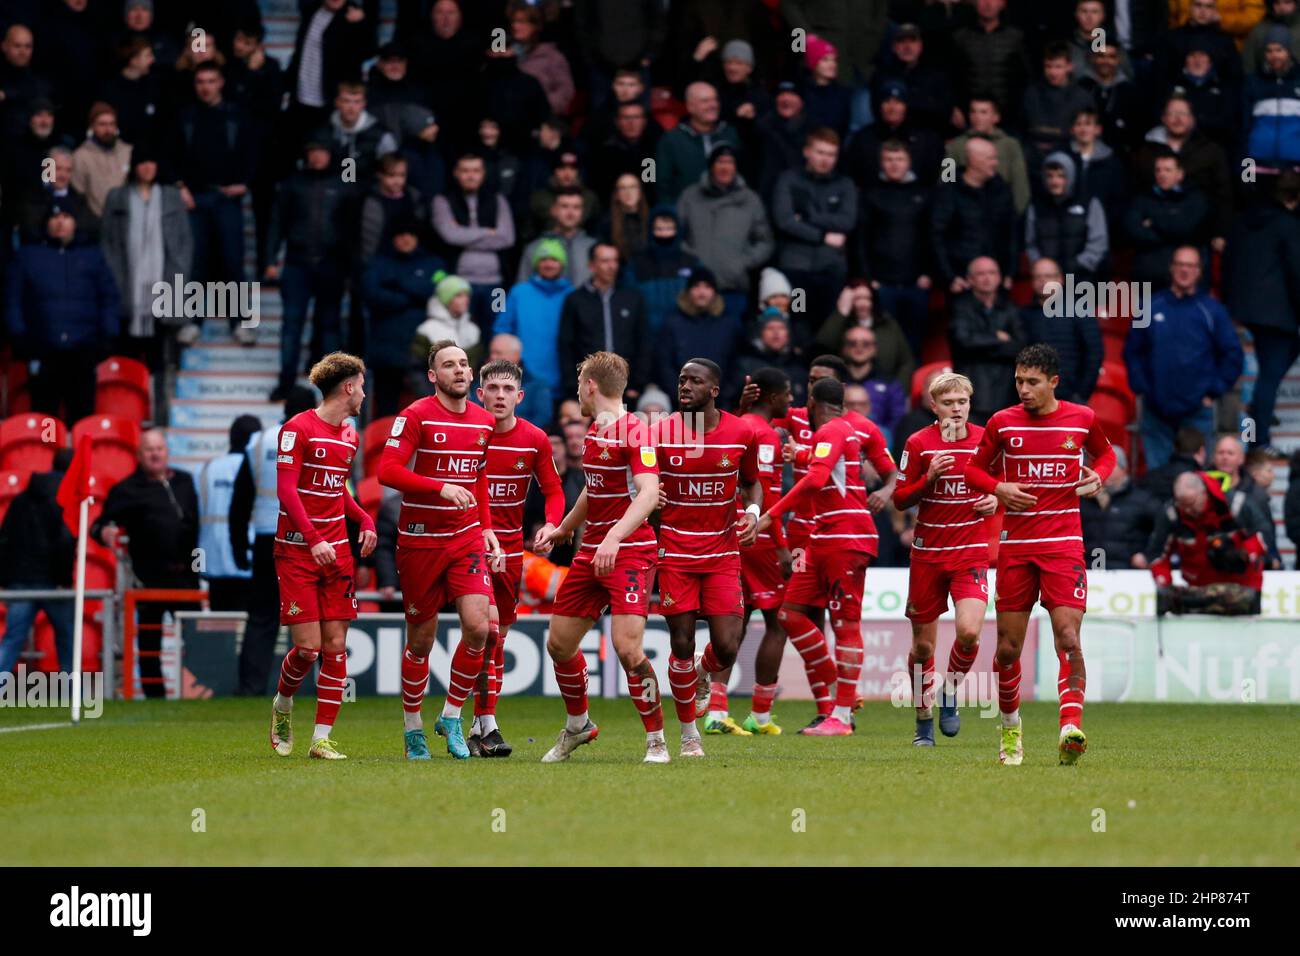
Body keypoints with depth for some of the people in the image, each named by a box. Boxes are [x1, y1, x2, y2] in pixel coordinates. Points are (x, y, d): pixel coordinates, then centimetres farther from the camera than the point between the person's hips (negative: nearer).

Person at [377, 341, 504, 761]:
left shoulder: (484, 421, 9)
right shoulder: (416, 416, -10)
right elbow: (387, 471, -19)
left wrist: (486, 528, 12)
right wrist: (442, 488, -28)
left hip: (467, 537, 4)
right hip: (420, 541, -4)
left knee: (477, 626, -14)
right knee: (421, 640, 4)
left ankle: (451, 717, 5)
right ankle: (413, 728, 22)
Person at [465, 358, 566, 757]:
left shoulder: (535, 440, 0)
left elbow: (553, 491, 9)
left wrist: (550, 526, -10)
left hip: (511, 548, 4)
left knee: (498, 639, 9)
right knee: (488, 625, -21)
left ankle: (480, 728, 18)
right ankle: (487, 725, -17)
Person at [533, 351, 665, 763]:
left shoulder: (634, 431, -14)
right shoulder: (594, 432, 14)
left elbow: (648, 493, -27)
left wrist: (614, 536, -38)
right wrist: (563, 529, 39)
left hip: (629, 552, -9)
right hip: (591, 551, 9)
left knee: (628, 647, -20)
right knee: (559, 643, 10)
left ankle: (656, 740, -6)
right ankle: (578, 726, 32)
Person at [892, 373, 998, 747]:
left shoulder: (985, 439, 1)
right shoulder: (918, 443, -4)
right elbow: (900, 499, -2)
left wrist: (995, 499, -5)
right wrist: (929, 478, -17)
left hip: (972, 551, 0)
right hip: (928, 553, 0)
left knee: (969, 631, -20)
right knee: (923, 644, 4)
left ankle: (950, 694, 7)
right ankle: (924, 722, 21)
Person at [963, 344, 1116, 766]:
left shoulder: (1082, 418, 2)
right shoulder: (1002, 422, 2)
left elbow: (1105, 453, 21)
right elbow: (974, 469, 12)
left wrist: (1098, 476, -1)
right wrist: (999, 488, -8)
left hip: (1063, 542, -1)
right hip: (1015, 544, 1)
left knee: (1068, 638, -17)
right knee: (1008, 647, 4)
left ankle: (1071, 729, -23)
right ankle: (1010, 727, 24)